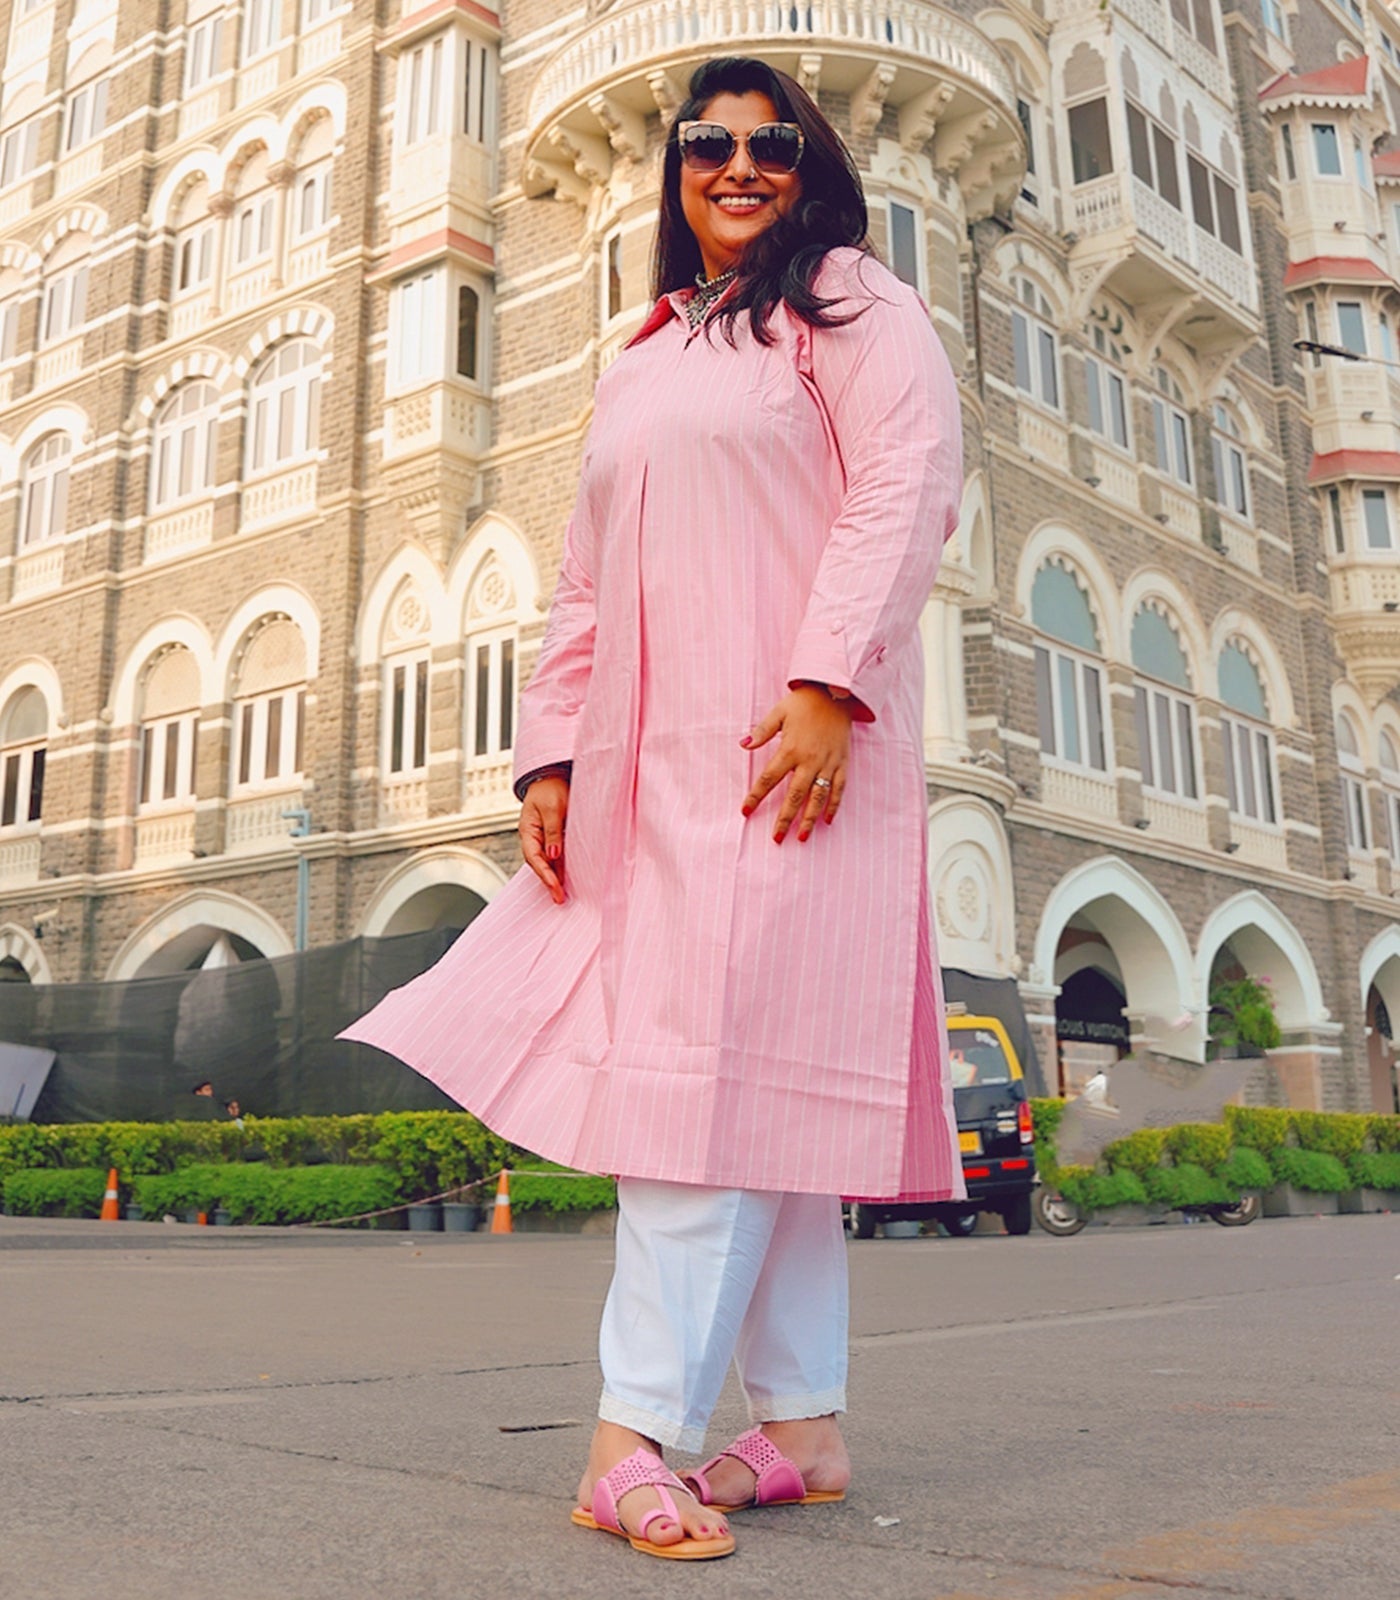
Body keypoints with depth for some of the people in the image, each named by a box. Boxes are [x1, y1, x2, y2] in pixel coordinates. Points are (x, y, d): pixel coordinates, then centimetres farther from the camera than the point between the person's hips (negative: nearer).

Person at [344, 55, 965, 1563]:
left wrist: (828, 680, -20)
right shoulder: (637, 366, 28)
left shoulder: (850, 302, 10)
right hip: (650, 763, 6)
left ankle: (636, 1433, -12)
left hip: (785, 752, -6)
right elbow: (584, 589, 22)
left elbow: (909, 482, -7)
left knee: (716, 1056, -14)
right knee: (759, 1080, 4)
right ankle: (802, 1426, 9)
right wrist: (550, 754, 10)